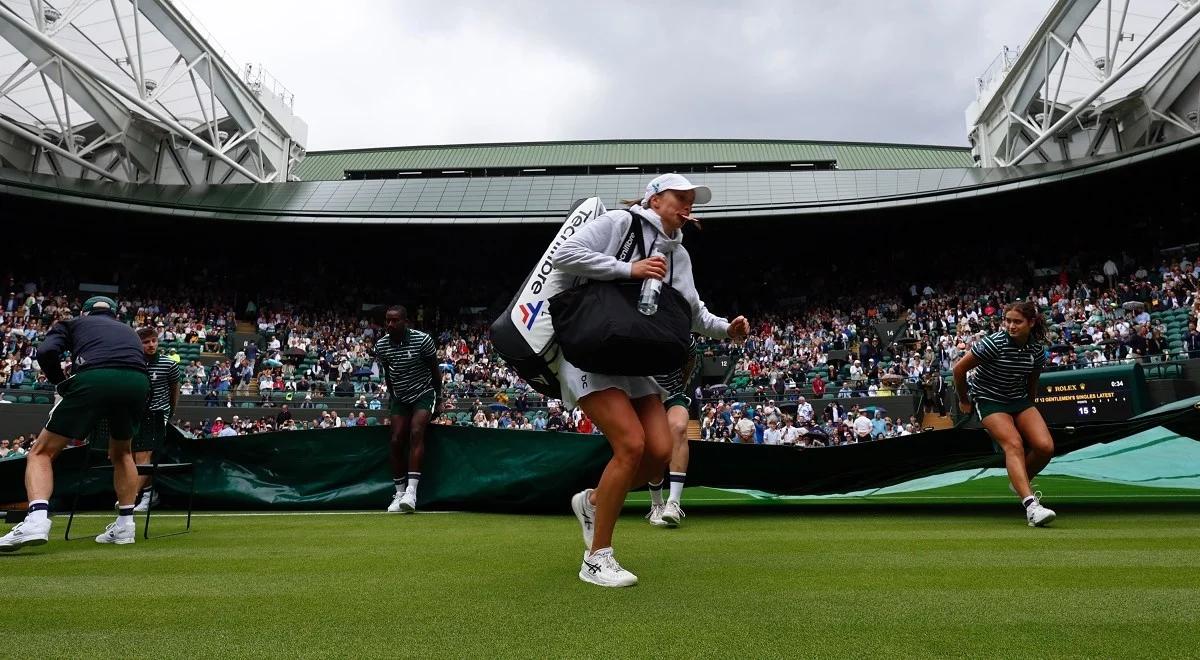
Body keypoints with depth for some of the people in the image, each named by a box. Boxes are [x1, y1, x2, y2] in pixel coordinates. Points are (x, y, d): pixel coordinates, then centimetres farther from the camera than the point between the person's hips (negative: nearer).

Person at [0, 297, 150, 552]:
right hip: (138, 383, 3)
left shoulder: (72, 323, 29)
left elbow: (46, 352, 9)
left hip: (93, 378, -3)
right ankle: (125, 525, 23)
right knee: (122, 452, 28)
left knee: (42, 453, 13)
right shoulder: (128, 329, 39)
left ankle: (37, 518, -11)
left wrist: (61, 386, 24)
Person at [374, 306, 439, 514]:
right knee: (396, 440, -5)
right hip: (400, 397, 4)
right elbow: (387, 374, 10)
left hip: (424, 393, -4)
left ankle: (411, 491, -29)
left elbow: (435, 370, -6)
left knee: (416, 432, -24)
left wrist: (438, 399, -2)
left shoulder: (423, 340, -17)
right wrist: (391, 397, 14)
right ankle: (399, 494, 4)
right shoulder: (381, 346, -6)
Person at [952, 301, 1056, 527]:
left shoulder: (1037, 349, -4)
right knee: (1014, 444, -27)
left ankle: (1019, 483, 17)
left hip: (1020, 399, 5)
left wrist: (1028, 406, 20)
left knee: (1045, 447, -13)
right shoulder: (995, 343, -20)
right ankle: (1031, 505, -36)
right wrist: (964, 401, -1)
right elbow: (959, 368, -13)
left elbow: (1032, 380, 15)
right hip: (988, 400, -5)